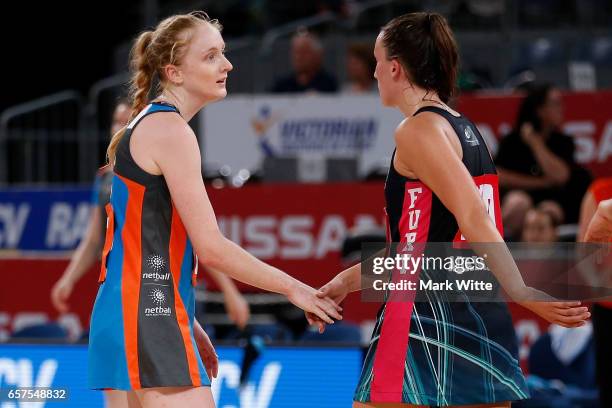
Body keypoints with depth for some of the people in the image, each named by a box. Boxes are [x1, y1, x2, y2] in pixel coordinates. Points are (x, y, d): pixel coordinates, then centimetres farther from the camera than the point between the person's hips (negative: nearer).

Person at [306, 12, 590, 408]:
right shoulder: (466, 130, 18)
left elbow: (473, 217, -20)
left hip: (427, 322, -8)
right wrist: (347, 281, 28)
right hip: (486, 321, 9)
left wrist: (522, 294, -26)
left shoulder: (419, 131, -9)